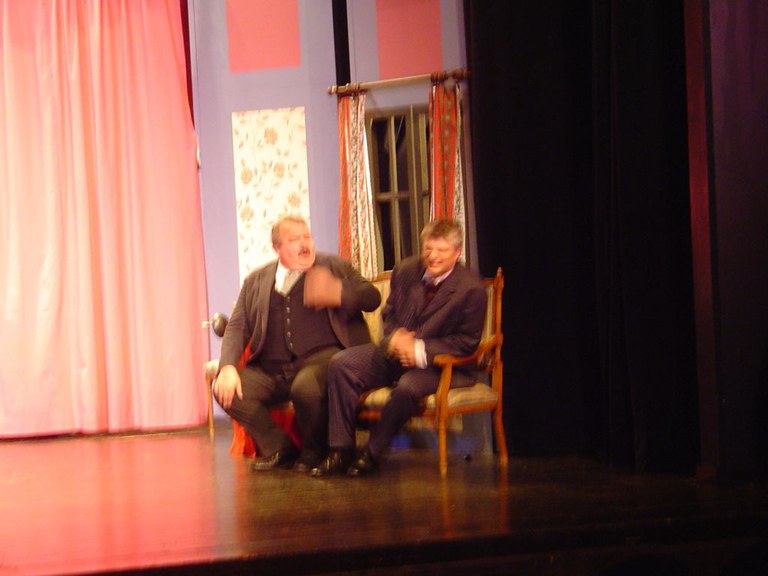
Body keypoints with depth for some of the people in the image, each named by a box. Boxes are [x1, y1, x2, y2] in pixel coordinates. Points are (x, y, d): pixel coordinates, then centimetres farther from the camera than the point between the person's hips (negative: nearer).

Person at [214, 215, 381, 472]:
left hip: (320, 359, -4)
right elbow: (237, 327, 13)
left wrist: (338, 293, -15)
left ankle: (314, 452, -5)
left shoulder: (335, 267, 14)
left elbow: (373, 298, 6)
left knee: (306, 387, -37)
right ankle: (279, 447, 1)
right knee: (224, 389, -19)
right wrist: (228, 367, -6)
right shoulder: (257, 280, 19)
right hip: (271, 371, 4)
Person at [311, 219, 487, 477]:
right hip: (395, 351, 6)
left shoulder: (471, 288, -12)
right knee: (341, 363, -16)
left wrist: (420, 349, -23)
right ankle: (341, 452, -16)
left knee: (408, 386, -38)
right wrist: (394, 337, -10)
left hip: (439, 362, -5)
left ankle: (371, 454, -16)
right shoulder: (405, 270, 5)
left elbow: (468, 341, -13)